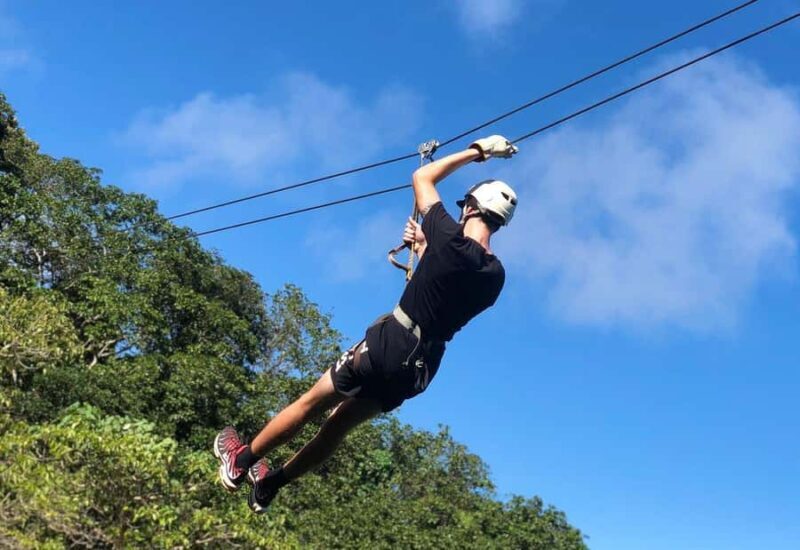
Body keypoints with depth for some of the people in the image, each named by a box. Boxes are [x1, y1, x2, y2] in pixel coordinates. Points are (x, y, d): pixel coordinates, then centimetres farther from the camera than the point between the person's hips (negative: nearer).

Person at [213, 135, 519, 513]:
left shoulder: (450, 240, -15)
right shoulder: (495, 275, 3)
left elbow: (421, 177, -1)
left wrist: (477, 151, 8)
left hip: (388, 344, -6)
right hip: (421, 368, 7)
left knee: (311, 403, 11)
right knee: (339, 424, 19)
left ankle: (240, 461, 26)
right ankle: (267, 485, 30)